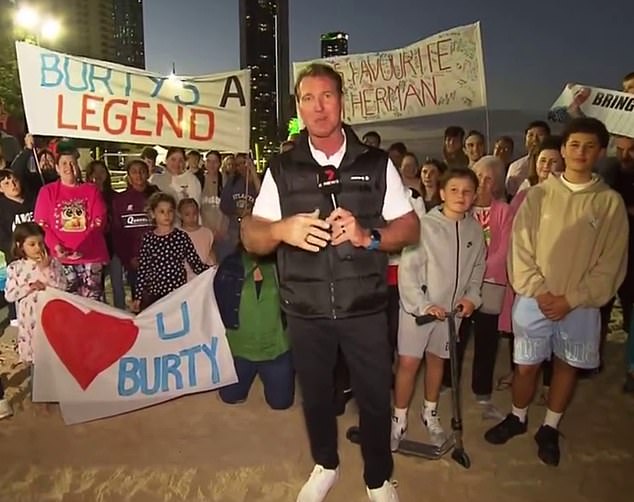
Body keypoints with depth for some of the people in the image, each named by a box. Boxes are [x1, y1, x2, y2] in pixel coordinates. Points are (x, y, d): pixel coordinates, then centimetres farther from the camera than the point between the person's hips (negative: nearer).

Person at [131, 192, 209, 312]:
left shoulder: (181, 237, -2)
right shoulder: (148, 238, 1)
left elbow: (196, 263, -3)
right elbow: (142, 270, 3)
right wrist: (137, 297, 2)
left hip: (179, 293, -1)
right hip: (153, 294, 1)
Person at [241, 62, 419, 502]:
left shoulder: (376, 163, -1)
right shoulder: (282, 169, 1)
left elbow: (410, 228, 0)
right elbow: (251, 237, -2)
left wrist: (367, 235, -20)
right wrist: (282, 229, -25)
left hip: (365, 308, -1)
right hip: (305, 311, 1)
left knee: (375, 396, 13)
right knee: (316, 394, 20)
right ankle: (325, 466, 48)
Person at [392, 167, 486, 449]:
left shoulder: (475, 230, -1)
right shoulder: (425, 225, -15)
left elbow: (477, 269, 11)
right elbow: (408, 269, -14)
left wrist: (471, 297, -4)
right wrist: (423, 305, -19)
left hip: (452, 309, 4)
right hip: (418, 306, -4)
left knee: (437, 359, 18)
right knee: (408, 362, 0)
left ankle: (430, 414, 37)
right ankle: (399, 420, 18)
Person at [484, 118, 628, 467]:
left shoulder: (611, 202, -3)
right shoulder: (538, 194, -1)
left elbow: (611, 263, -4)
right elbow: (520, 248, -3)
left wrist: (571, 299, -11)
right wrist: (539, 291, -12)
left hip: (580, 306, 1)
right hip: (533, 300, 0)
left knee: (567, 366, 14)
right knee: (526, 366, 9)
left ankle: (550, 428, 33)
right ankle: (517, 418, 34)